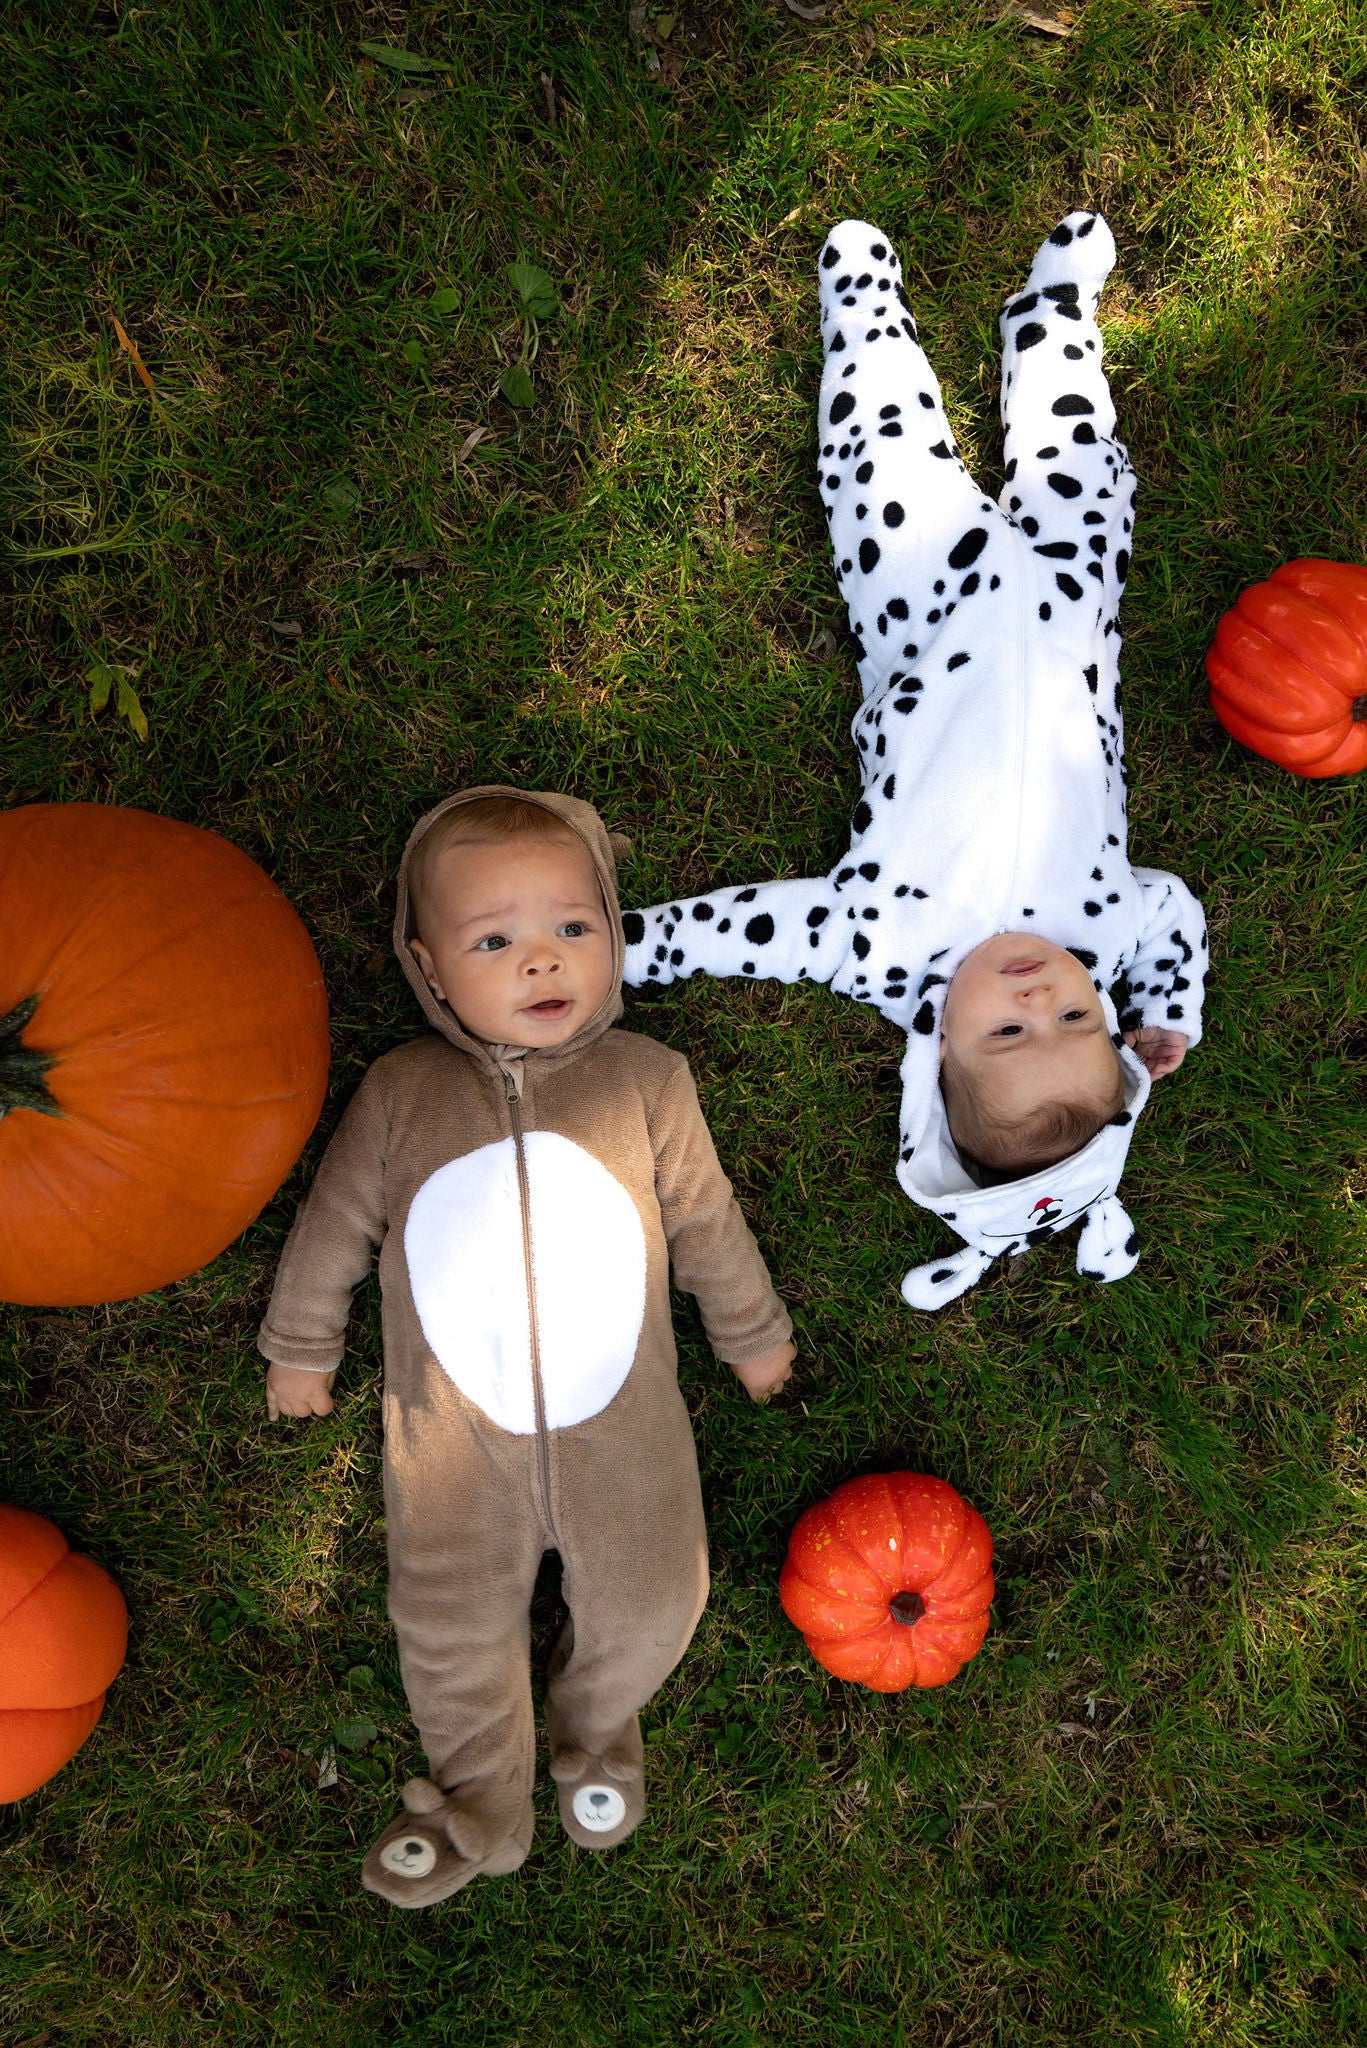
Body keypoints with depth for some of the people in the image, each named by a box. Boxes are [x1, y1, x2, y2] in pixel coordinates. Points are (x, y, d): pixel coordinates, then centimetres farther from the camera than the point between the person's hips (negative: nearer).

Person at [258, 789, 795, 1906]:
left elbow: (706, 1219, 7)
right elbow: (333, 1226, 7)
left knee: (649, 1612, 13)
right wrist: (301, 1347, 18)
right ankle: (480, 1811, 42)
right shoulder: (399, 1093, -6)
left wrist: (751, 1332, 18)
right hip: (454, 1439, 0)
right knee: (451, 1634, 12)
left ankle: (595, 1729, 49)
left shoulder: (646, 1079, -6)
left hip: (623, 1426, 1)